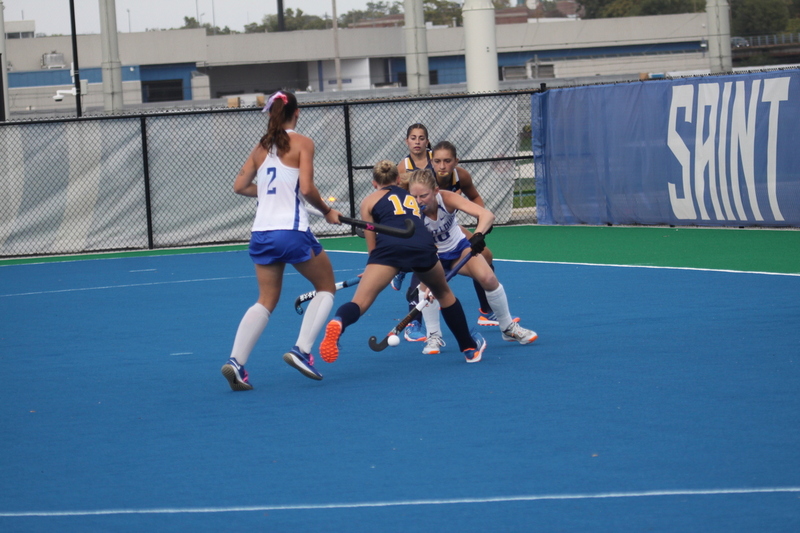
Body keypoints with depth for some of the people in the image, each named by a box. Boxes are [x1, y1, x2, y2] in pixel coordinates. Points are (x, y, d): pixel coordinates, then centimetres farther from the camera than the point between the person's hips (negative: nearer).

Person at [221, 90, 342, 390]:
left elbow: (240, 186, 15)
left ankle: (236, 361, -5)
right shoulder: (302, 143, -3)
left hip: (261, 232, 5)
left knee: (266, 301, 13)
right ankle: (302, 350, -1)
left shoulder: (261, 147, 13)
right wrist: (327, 212, 3)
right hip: (293, 231, -5)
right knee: (326, 287, 15)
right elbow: (306, 188, -12)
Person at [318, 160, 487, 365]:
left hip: (389, 246, -3)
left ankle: (337, 324, -47)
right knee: (444, 293, 30)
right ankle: (470, 348, 38)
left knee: (360, 302, -13)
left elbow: (372, 247, 21)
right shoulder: (412, 197, 36)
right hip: (423, 245, 3)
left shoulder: (370, 201, 25)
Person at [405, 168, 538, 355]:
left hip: (459, 248, 1)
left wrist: (478, 234, -60)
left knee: (488, 278, -18)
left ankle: (509, 328, 6)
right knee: (427, 283, -31)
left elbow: (487, 215, -39)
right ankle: (433, 337, -12)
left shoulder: (447, 198, -30)